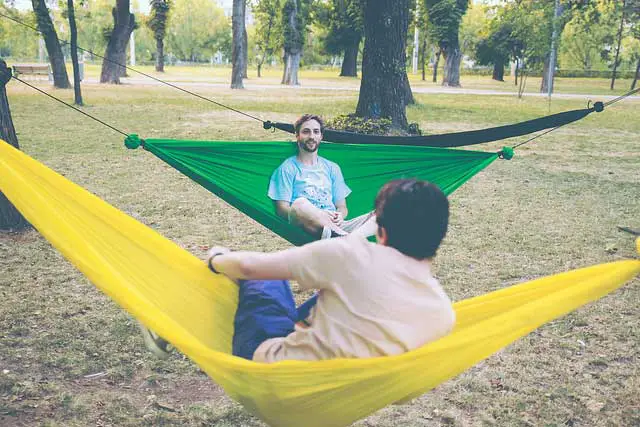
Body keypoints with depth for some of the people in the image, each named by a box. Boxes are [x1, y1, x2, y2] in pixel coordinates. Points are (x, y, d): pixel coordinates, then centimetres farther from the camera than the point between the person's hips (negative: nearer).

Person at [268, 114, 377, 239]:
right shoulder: (288, 168, 11)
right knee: (299, 204, -39)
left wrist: (340, 215, -5)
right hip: (306, 228, -4)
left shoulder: (332, 168, 25)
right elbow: (281, 209, 0)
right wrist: (317, 215, -15)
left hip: (335, 226, 4)